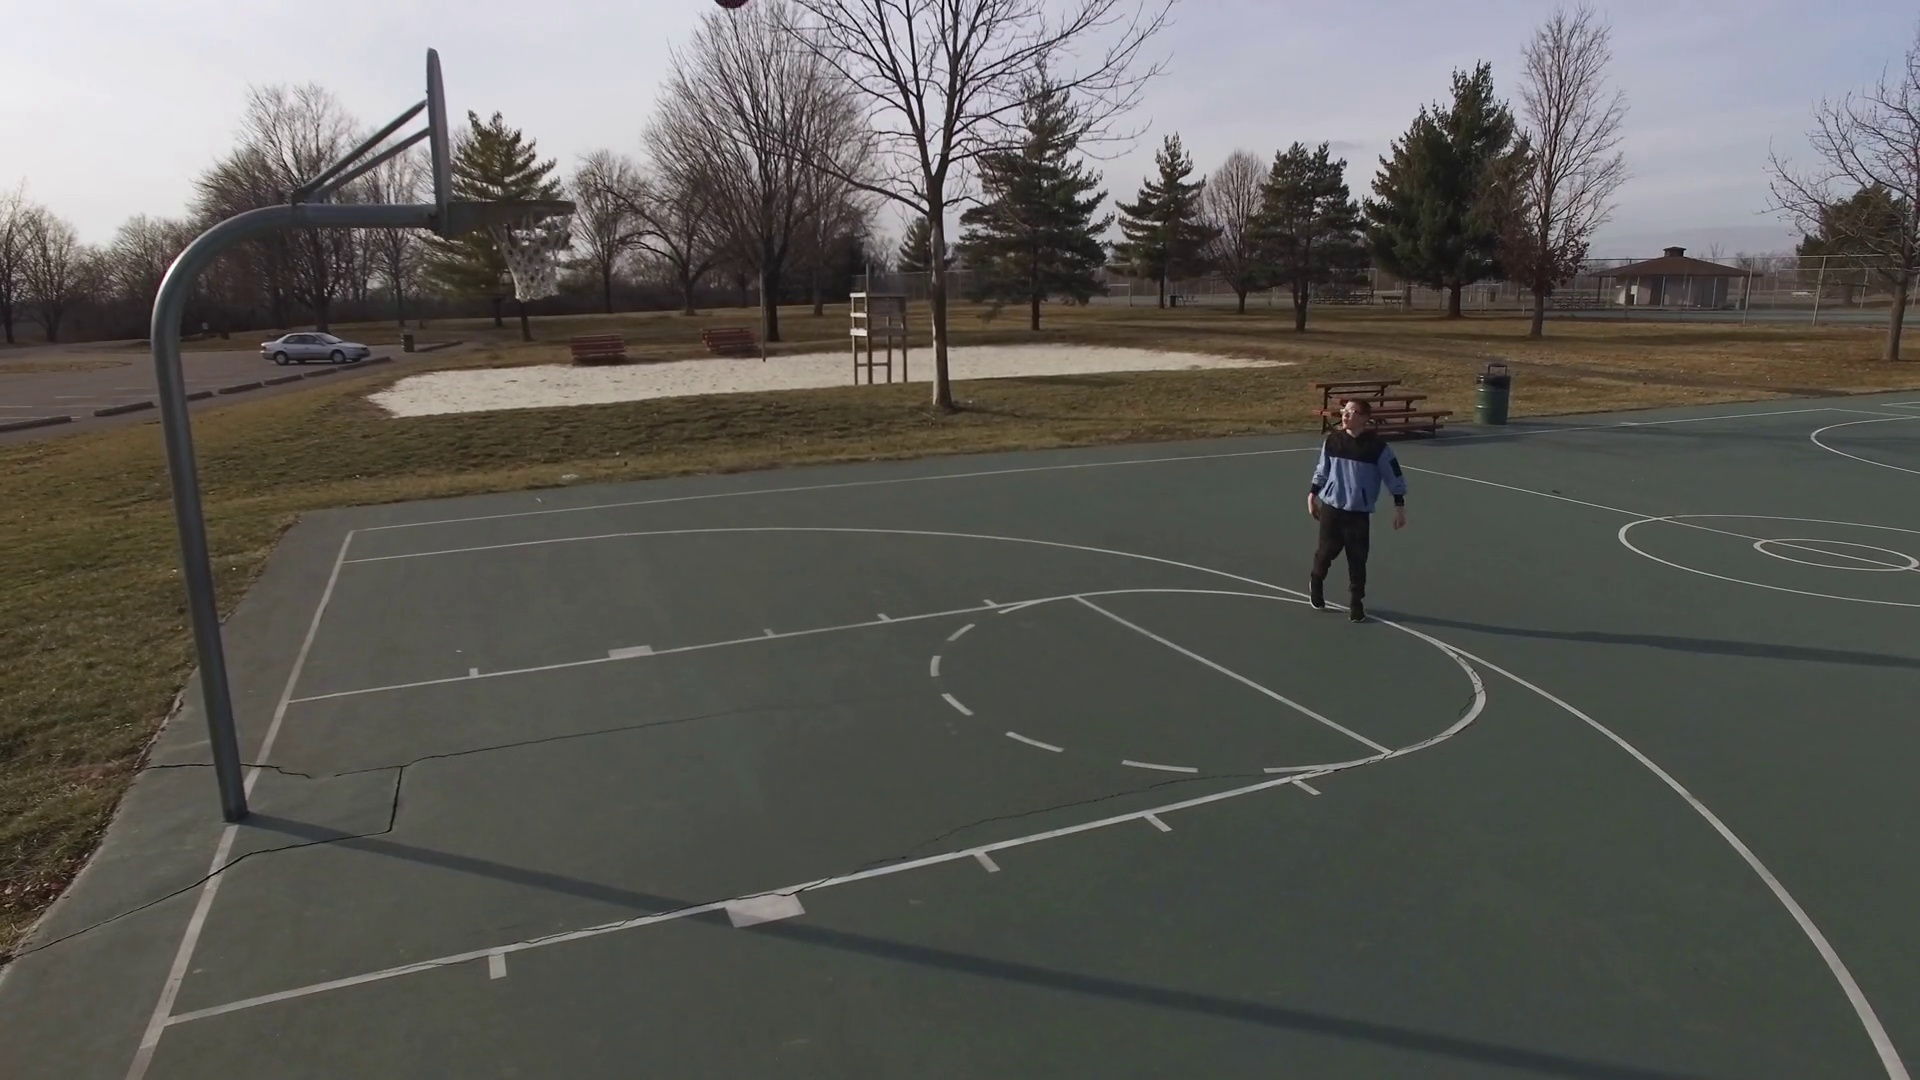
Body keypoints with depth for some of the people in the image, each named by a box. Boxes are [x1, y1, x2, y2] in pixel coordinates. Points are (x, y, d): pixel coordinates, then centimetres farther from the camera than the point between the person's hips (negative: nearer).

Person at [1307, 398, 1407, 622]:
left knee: (1357, 559, 1)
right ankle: (1316, 582, 39)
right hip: (1331, 506, 2)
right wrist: (1313, 494, 13)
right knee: (1327, 550, 11)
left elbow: (1394, 476, -5)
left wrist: (1399, 506, -4)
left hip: (1359, 511, -2)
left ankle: (1357, 602, 16)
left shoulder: (1377, 445, -12)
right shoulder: (1332, 439, -2)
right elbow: (1322, 470, 11)